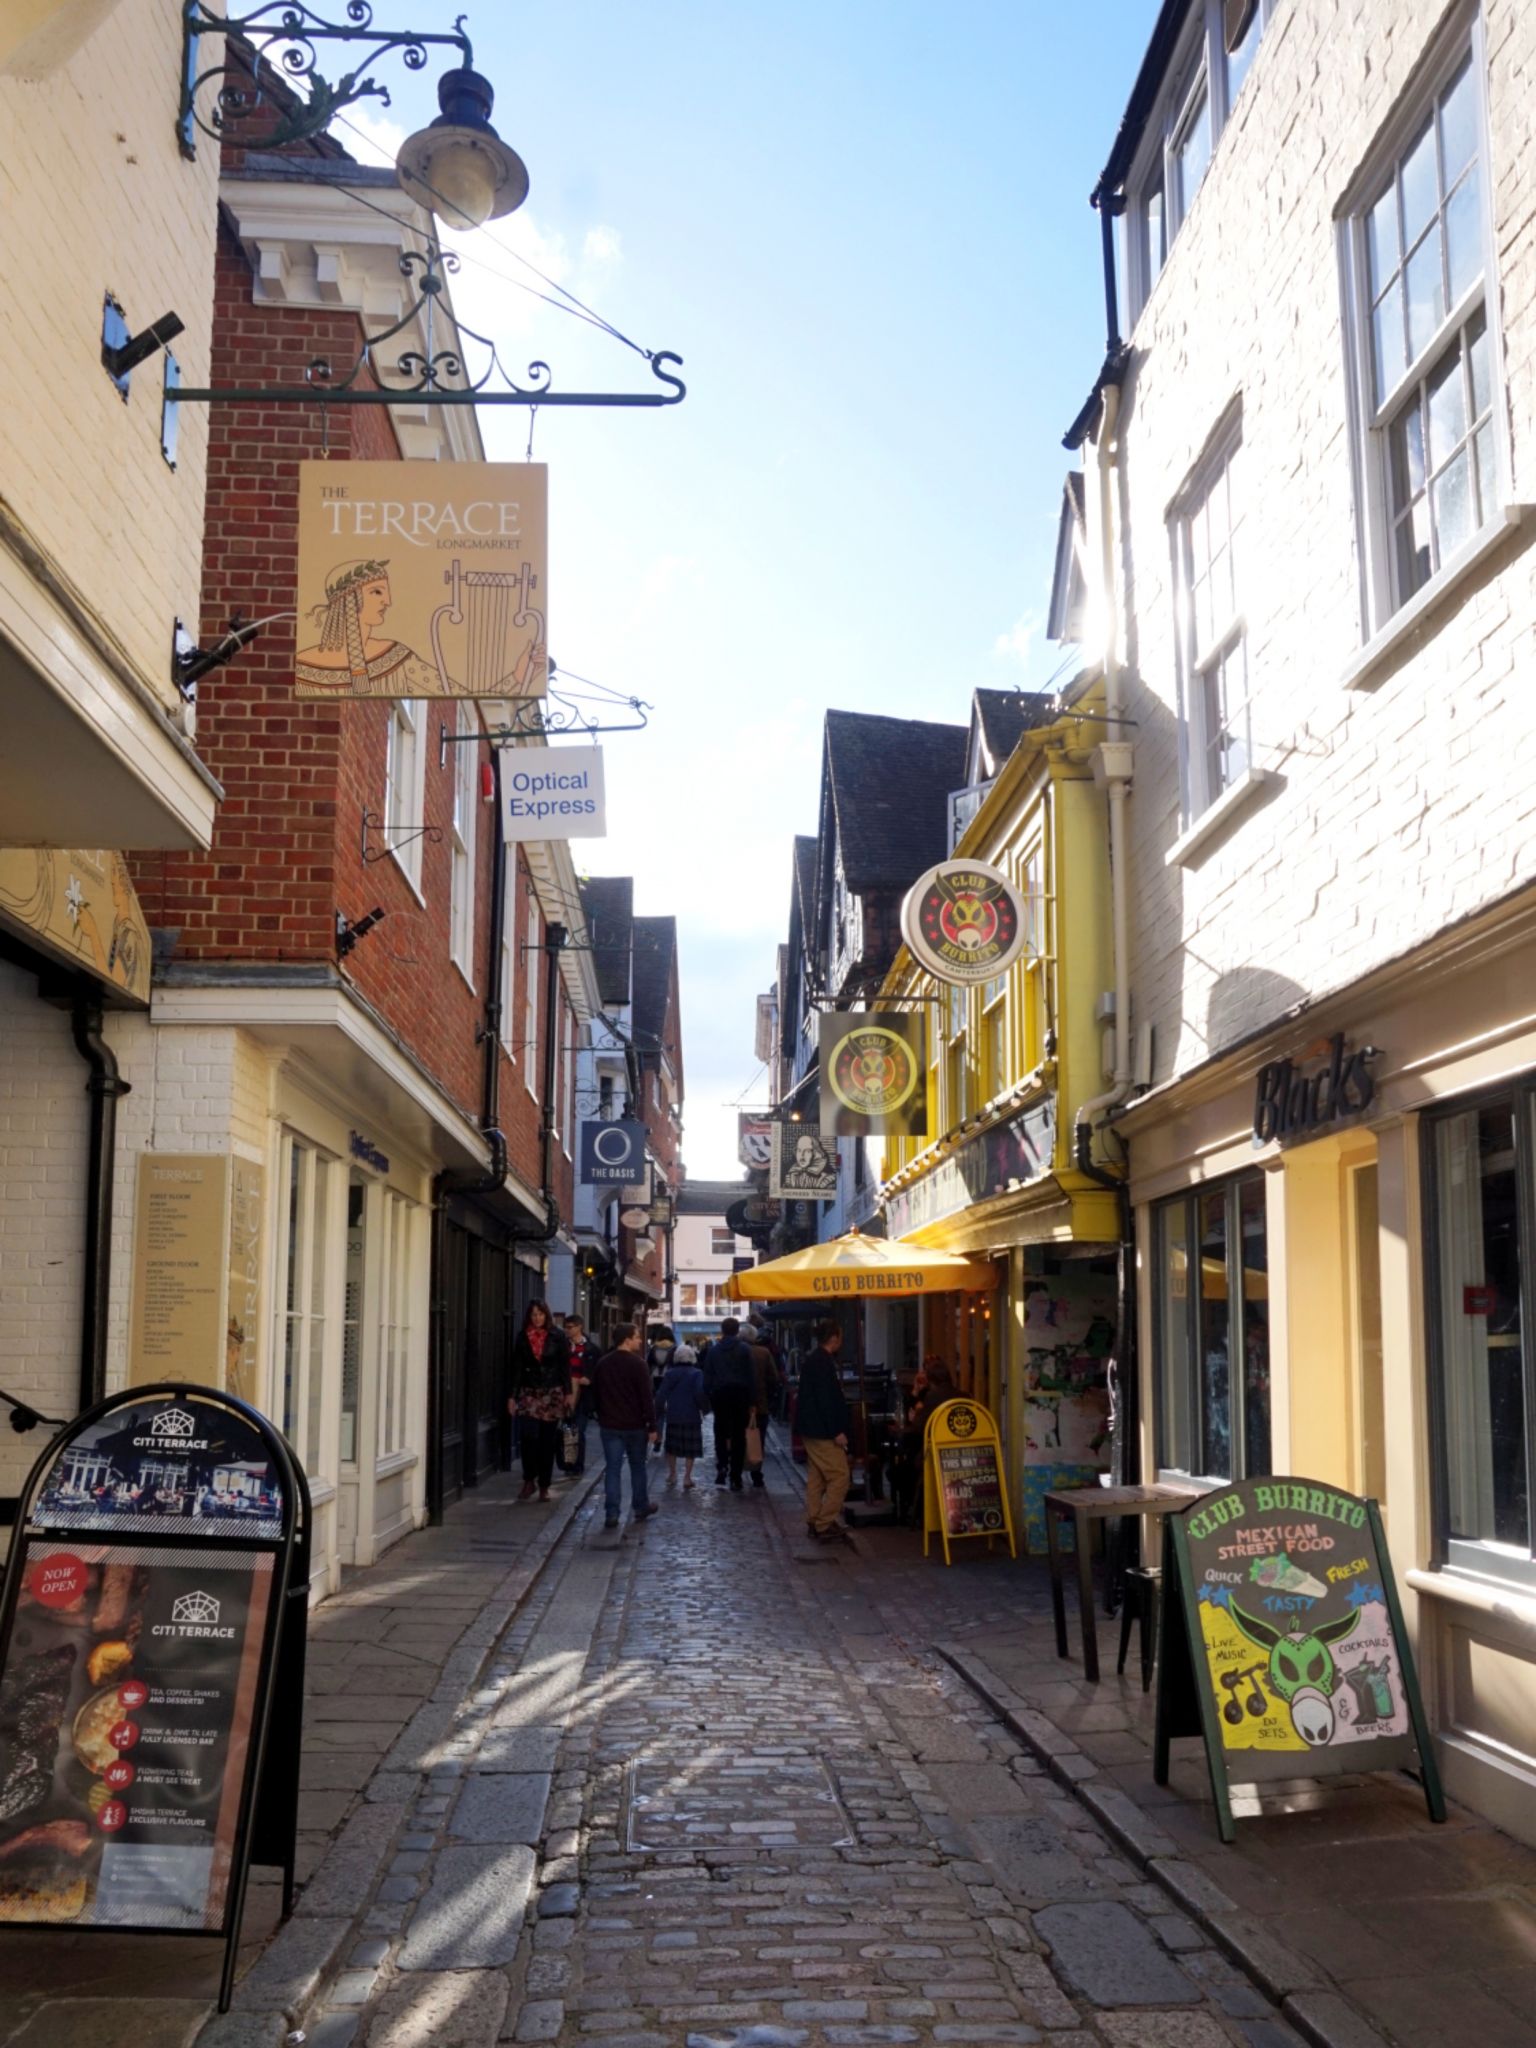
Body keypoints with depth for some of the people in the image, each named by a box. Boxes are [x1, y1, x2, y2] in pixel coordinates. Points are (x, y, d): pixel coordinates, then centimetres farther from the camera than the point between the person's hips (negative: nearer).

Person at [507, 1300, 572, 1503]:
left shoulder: (557, 1336, 1)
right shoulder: (523, 1337, 5)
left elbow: (565, 1365, 2)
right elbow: (516, 1367, 6)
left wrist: (568, 1393, -3)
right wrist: (513, 1396, 3)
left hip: (552, 1394, 0)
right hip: (529, 1393, 1)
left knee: (548, 1441, 2)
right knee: (529, 1436, -13)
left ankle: (544, 1486, 10)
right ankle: (529, 1481, 2)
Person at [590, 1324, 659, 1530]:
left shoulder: (602, 1364, 5)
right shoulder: (637, 1364, -13)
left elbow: (595, 1395, 13)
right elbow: (647, 1397, -13)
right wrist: (652, 1426, -9)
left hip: (609, 1425, 3)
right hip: (634, 1425, -3)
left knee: (612, 1469, 2)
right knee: (637, 1466, 13)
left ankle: (611, 1514, -4)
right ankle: (640, 1507, 24)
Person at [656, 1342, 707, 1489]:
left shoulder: (669, 1374, 2)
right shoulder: (696, 1374, -6)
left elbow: (661, 1396, 1)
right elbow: (699, 1394, -15)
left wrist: (659, 1414, 9)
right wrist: (702, 1409, 0)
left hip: (673, 1416, 2)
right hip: (691, 1417, -2)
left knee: (671, 1446, 17)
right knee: (691, 1449, 5)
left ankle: (672, 1474, 19)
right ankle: (687, 1477, 2)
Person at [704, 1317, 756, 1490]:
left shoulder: (714, 1350, 3)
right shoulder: (744, 1349, -3)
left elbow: (708, 1376, 2)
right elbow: (749, 1376, -4)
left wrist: (709, 1398, 7)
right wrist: (750, 1401, 1)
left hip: (719, 1395, 1)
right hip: (740, 1394, -1)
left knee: (721, 1433, 15)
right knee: (738, 1436, 4)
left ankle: (722, 1466, -8)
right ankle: (735, 1478, 3)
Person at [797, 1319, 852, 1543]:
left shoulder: (812, 1361, 14)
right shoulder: (823, 1363, -18)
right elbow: (826, 1399, -22)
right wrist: (837, 1431, -20)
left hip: (811, 1430, 11)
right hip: (823, 1431, -11)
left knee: (816, 1477, 14)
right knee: (839, 1476, -9)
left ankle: (814, 1522, 17)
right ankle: (824, 1525, -9)